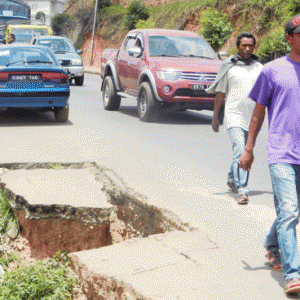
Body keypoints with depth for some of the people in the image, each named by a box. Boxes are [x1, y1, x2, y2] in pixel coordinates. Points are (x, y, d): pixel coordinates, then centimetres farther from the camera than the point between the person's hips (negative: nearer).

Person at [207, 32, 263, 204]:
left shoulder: (259, 68, 10)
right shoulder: (228, 67, 2)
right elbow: (220, 93, 6)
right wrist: (215, 117, 5)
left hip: (253, 117, 4)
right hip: (234, 115, -4)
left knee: (247, 153, 13)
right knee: (240, 152, -17)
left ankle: (232, 179, 36)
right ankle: (241, 190, -17)